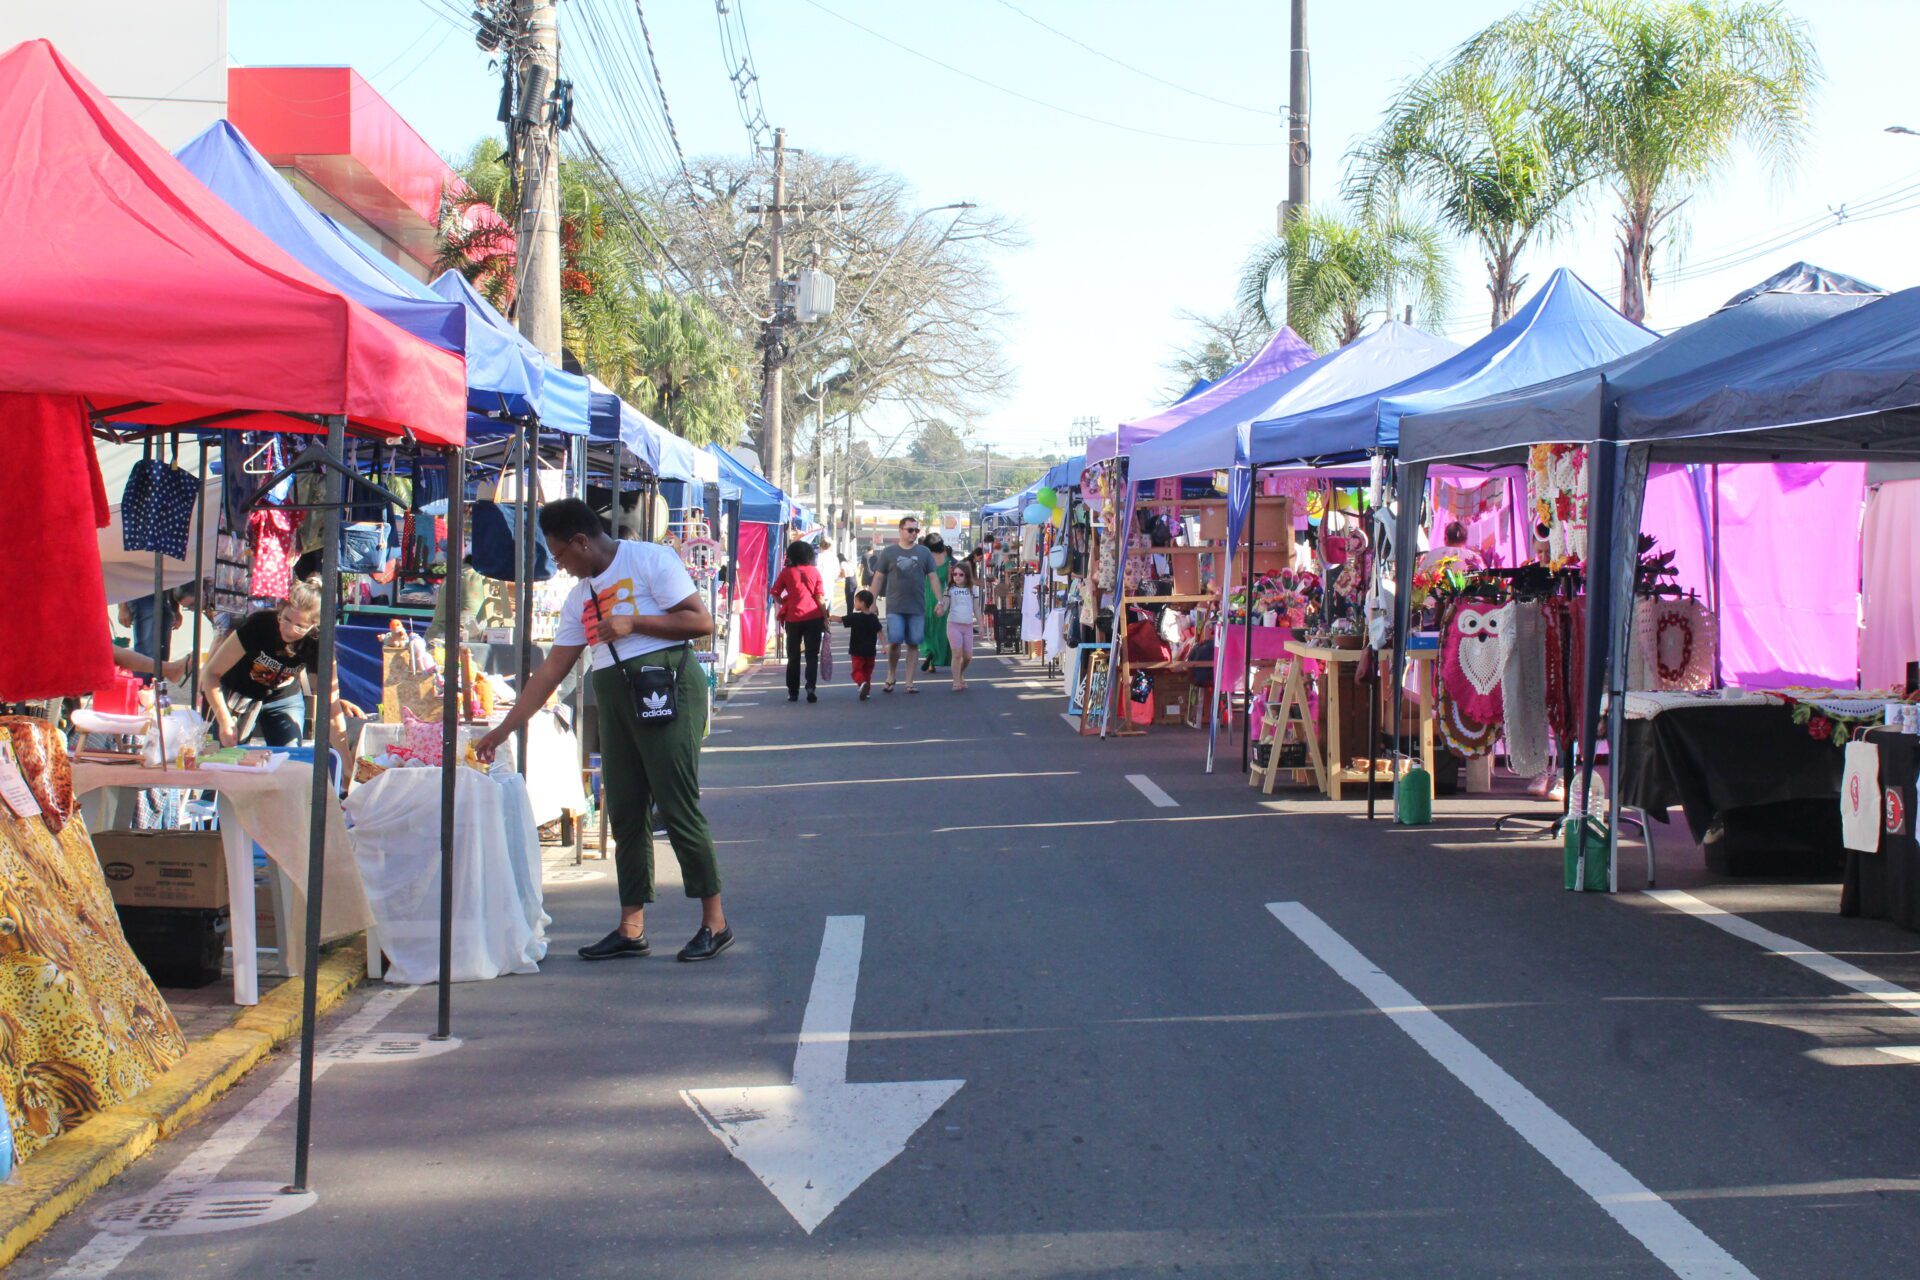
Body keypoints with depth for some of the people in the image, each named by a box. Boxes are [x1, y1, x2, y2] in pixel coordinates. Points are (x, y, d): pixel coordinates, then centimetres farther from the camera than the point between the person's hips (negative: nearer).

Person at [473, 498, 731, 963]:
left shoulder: (649, 560, -3)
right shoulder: (580, 596, 19)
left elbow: (702, 622, -9)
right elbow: (552, 669, 19)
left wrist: (632, 622, -13)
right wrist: (504, 728, 17)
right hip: (615, 702, 8)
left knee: (679, 809, -9)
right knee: (626, 815, 6)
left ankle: (715, 922, -1)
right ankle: (631, 928, 11)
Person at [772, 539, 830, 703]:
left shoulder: (787, 572, 2)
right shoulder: (814, 571, 2)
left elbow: (775, 594, 2)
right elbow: (820, 597, -2)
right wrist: (825, 618, 3)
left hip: (793, 618, 0)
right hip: (813, 618, 0)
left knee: (793, 657, 12)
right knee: (812, 656, 5)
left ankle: (793, 692, 15)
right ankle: (810, 687, -12)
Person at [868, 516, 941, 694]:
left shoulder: (924, 553, 7)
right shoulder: (888, 552, 4)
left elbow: (933, 577, 7)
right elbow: (878, 578, 6)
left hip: (917, 607, 2)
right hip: (895, 607, -2)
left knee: (914, 644, 3)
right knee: (895, 641, -11)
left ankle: (909, 682, 11)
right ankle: (891, 675, 12)